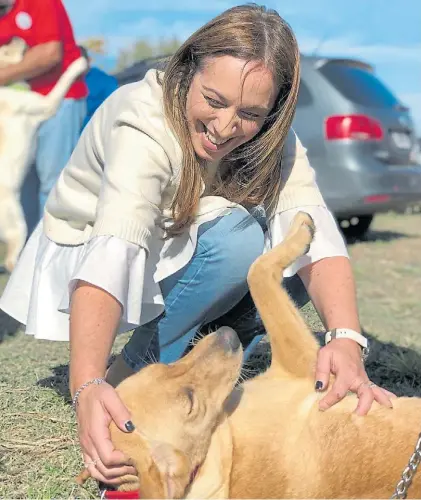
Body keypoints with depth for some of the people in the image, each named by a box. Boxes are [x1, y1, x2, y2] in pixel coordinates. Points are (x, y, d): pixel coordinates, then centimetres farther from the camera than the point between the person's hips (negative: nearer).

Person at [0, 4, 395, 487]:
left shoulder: (270, 138, -17)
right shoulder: (143, 126, -33)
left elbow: (315, 231, -31)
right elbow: (112, 254, -46)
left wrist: (346, 338, -49)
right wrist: (86, 386, -60)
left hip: (174, 261, 6)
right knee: (238, 238, -30)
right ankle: (132, 373, -18)